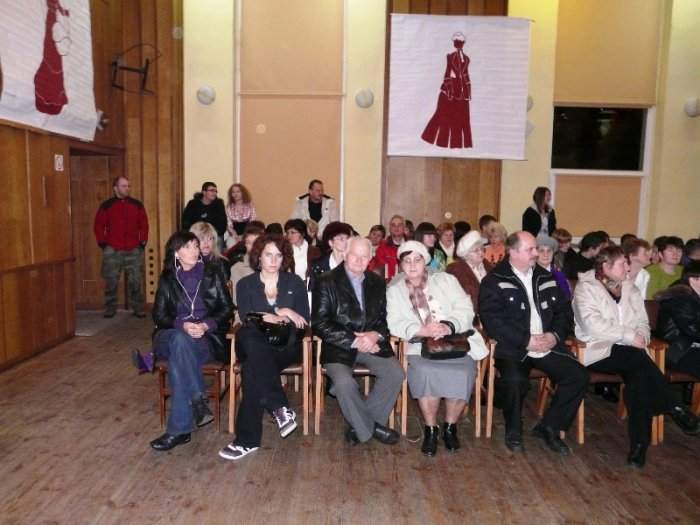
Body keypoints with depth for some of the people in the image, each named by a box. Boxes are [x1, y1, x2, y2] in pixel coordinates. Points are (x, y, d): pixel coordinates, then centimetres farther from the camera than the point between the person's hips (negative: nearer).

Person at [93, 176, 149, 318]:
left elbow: (144, 224, 11)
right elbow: (99, 225, 6)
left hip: (134, 250, 1)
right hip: (112, 250, -1)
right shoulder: (106, 206, 3)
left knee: (135, 281, 2)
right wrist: (102, 242, 0)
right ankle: (110, 309, 15)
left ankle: (138, 308, 11)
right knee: (111, 281, 3)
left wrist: (143, 241, 4)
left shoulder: (137, 205, 8)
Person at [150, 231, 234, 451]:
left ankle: (179, 429, -32)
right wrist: (182, 325, -15)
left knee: (178, 357, -34)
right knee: (180, 340, -37)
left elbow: (227, 309, 4)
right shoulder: (167, 279, 11)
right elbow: (159, 315, 5)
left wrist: (206, 325, -15)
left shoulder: (211, 275, 8)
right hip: (173, 337, 1)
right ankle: (198, 401, -36)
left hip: (207, 338, -1)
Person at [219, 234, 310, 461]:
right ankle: (280, 408, -34)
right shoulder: (245, 284, 11)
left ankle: (247, 440, -25)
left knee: (253, 369, -32)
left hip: (285, 345, -1)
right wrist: (282, 316, -13)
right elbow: (246, 318, -5)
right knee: (253, 346, -38)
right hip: (254, 345, 1)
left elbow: (304, 320, 4)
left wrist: (272, 317, -8)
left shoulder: (295, 283, 11)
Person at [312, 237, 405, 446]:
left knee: (395, 373, -20)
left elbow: (385, 318, 12)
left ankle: (359, 425, -1)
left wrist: (375, 335, -12)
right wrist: (353, 341, -16)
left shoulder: (377, 283, 13)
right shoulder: (326, 282, -2)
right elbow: (320, 324, -9)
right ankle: (370, 428, -2)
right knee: (344, 382, -30)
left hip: (372, 343, 4)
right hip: (339, 346, -4)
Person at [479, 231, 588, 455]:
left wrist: (555, 335, -4)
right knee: (515, 380, -32)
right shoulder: (494, 281, -4)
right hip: (512, 347, -5)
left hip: (548, 344, 6)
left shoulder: (545, 277, 14)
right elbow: (492, 320, -14)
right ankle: (513, 432, -2)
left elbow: (564, 311, 16)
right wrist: (526, 341, -17)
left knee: (578, 376, -12)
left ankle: (549, 427, 8)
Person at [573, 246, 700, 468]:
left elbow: (642, 322, 15)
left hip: (629, 352, 5)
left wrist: (641, 337, -9)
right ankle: (673, 409, -13)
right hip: (599, 350, -5)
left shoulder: (630, 288, 18)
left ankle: (639, 443, -19)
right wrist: (629, 336, -17)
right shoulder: (586, 288, -2)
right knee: (641, 361, -30)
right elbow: (592, 324, -15)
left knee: (639, 377, -25)